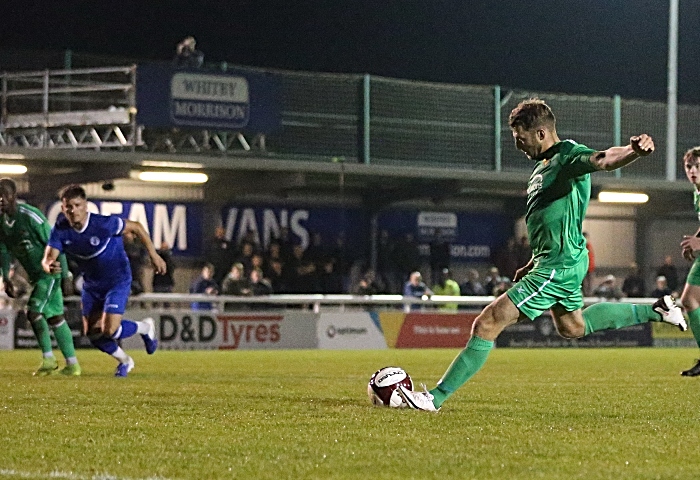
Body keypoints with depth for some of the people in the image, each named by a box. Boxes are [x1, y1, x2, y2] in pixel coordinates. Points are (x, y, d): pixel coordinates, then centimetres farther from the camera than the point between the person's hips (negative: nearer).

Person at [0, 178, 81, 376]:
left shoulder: (31, 217, -22)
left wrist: (64, 273, -15)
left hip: (50, 272, -8)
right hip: (35, 276, 8)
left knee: (33, 311, -18)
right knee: (55, 317, 10)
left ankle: (48, 359, -6)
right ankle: (72, 364, 15)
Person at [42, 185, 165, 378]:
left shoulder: (103, 224, -29)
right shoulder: (60, 230, -17)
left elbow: (136, 227, -15)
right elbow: (48, 257, -25)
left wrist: (153, 255, -12)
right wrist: (49, 265, -50)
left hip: (117, 280, -5)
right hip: (91, 285, 5)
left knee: (109, 331, -18)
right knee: (92, 333, 6)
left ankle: (145, 327, 15)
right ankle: (124, 361, 35)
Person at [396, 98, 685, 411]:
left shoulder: (569, 156, -15)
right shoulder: (545, 165, 15)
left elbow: (604, 160, -36)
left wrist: (634, 150, -58)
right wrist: (533, 264, 26)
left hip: (560, 265, -11)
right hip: (553, 262, 11)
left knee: (487, 324, -13)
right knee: (572, 327, 33)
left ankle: (436, 397, -10)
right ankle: (655, 311, 37)